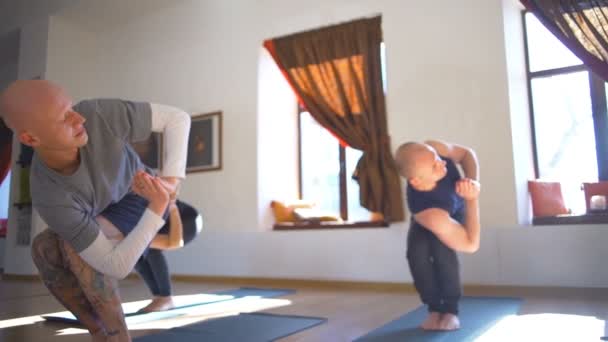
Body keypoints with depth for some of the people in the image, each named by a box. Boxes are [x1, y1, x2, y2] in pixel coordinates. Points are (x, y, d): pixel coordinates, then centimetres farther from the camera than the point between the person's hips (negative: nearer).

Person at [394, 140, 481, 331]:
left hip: (458, 210, 3)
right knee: (417, 251, -30)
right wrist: (473, 199, -36)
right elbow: (471, 244, -36)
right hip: (434, 214, -2)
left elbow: (466, 154, -17)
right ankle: (434, 308, -5)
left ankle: (451, 310, -6)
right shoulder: (426, 213, -45)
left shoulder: (431, 150, -38)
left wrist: (473, 180, -36)